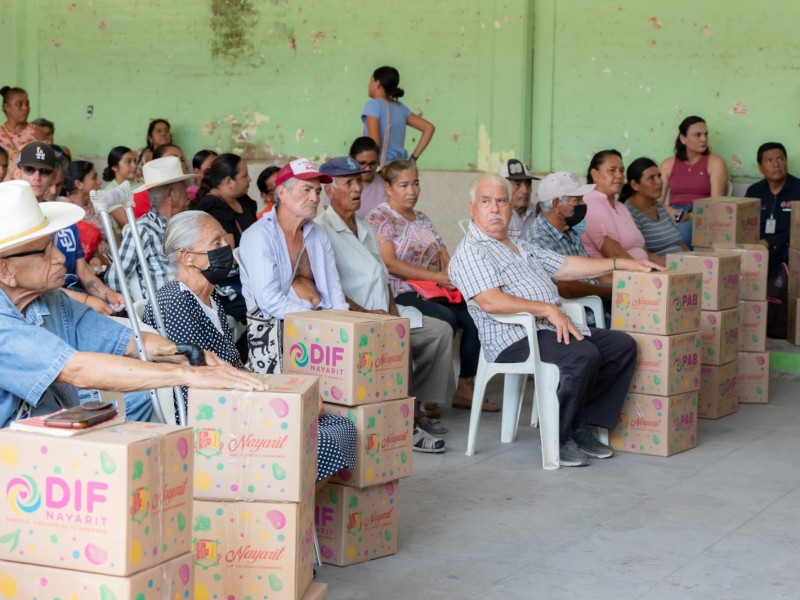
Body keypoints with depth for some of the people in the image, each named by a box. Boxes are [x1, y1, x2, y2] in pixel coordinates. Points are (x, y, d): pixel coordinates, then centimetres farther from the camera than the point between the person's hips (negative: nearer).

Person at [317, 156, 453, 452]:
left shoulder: (364, 229, 21)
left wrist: (392, 311, 4)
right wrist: (365, 314, -20)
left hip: (384, 316, 9)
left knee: (440, 331, 1)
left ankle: (415, 408, 3)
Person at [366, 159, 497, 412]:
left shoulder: (421, 218, 22)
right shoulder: (379, 218, -3)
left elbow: (445, 258, 18)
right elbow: (389, 263, -15)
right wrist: (437, 277, -19)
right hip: (400, 294, -7)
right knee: (445, 318, -32)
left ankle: (465, 389, -9)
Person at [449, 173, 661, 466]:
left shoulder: (521, 246, 26)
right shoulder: (469, 252, -5)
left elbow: (565, 266, 24)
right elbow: (490, 301, -19)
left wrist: (621, 263, 17)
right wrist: (548, 309, -23)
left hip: (553, 328, 9)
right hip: (515, 338, -9)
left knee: (622, 345, -3)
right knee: (584, 355, -31)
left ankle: (582, 426, -2)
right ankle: (559, 438, -14)